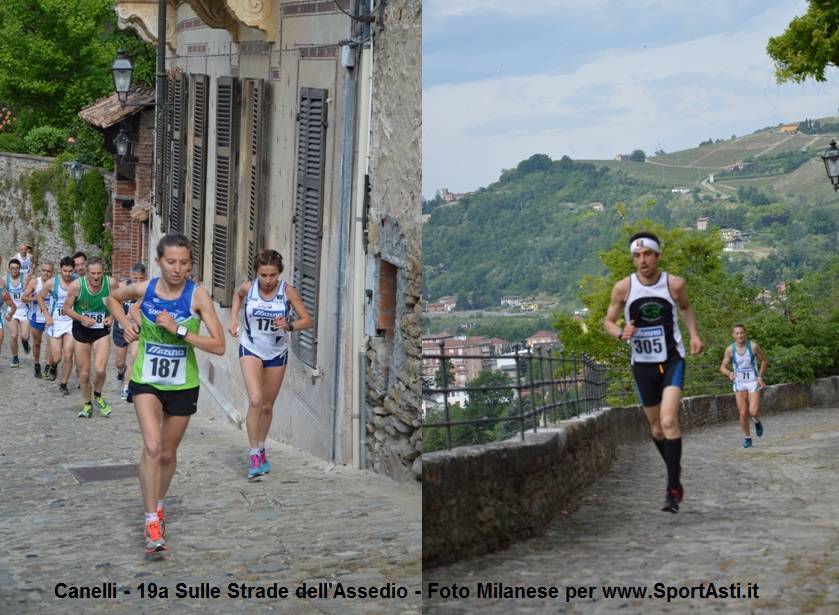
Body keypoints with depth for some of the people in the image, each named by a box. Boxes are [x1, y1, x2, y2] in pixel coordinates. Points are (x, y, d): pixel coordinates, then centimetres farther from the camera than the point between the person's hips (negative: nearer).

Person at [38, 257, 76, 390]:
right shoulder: (52, 282, -9)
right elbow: (40, 297, 5)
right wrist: (47, 316, -2)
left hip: (71, 323, 1)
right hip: (55, 323, -1)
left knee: (68, 356, -5)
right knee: (56, 358, -1)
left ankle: (63, 384, 12)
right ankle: (51, 366, 35)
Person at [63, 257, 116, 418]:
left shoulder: (110, 283, -14)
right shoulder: (76, 285, -17)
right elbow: (67, 308, -5)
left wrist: (112, 317, -13)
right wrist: (82, 318, -21)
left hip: (102, 331, 0)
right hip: (81, 331, 0)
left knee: (100, 369, -17)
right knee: (84, 373, 8)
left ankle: (97, 397, 15)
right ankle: (87, 404, 32)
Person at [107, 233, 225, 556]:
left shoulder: (198, 295, -15)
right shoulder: (144, 289, -9)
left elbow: (219, 345, -20)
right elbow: (113, 298, 15)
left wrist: (179, 330, -28)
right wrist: (126, 323, -2)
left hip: (183, 386, 0)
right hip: (146, 381, 0)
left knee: (168, 454, 15)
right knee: (152, 446, -20)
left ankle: (158, 505, 42)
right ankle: (152, 522, -15)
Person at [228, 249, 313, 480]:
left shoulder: (287, 291, -15)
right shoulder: (248, 287, -12)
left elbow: (307, 320, -10)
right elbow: (237, 296, 14)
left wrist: (289, 326, -28)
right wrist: (234, 319, 1)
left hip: (277, 353, 1)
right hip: (251, 349, -1)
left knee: (267, 406, 12)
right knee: (255, 400, -20)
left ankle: (261, 449, 33)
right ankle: (253, 453, -13)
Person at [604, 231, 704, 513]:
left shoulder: (674, 284, -7)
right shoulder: (623, 288, -8)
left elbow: (686, 308, 15)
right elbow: (608, 321, 3)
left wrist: (694, 334, 1)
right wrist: (621, 333, -18)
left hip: (672, 360, -2)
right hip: (642, 364, 2)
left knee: (669, 421, -19)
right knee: (656, 427, 13)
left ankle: (673, 488, -15)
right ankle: (675, 471, 40)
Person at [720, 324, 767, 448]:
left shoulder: (753, 346, -11)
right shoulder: (730, 349, -7)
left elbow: (764, 360, 4)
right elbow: (723, 367, 2)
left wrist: (760, 376, -5)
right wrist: (729, 373, -20)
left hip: (753, 382, -1)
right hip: (739, 383, 2)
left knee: (753, 412, -14)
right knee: (743, 413, 1)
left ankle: (757, 421, 22)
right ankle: (747, 438, 19)